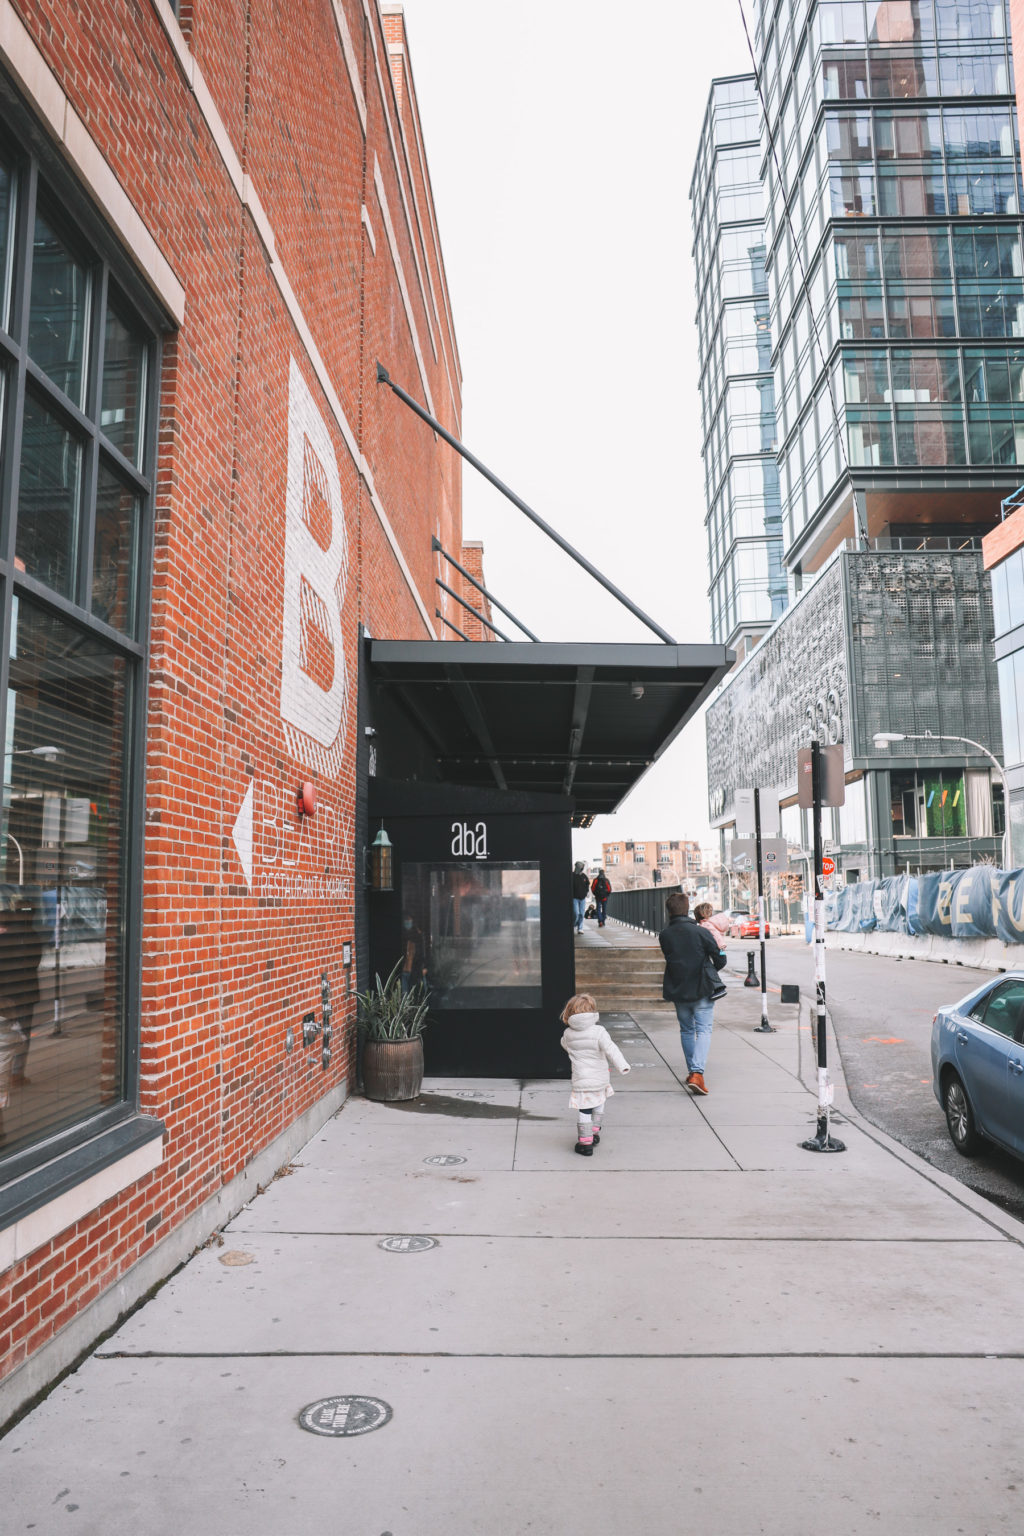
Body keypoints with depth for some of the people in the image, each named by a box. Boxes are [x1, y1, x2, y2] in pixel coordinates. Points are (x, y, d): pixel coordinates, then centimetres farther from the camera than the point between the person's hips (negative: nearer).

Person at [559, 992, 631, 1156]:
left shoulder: (568, 1033, -3)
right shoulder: (599, 1031, -12)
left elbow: (565, 1045, 19)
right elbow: (611, 1049, -20)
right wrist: (622, 1066, -22)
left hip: (582, 1081, -1)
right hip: (601, 1079, 1)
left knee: (584, 1111, 7)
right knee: (598, 1105, 27)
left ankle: (586, 1143, 8)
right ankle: (594, 1132, 37)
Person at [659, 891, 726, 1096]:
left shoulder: (664, 935, -2)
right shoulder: (700, 932, -11)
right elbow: (720, 960, -8)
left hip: (678, 992, 3)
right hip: (701, 991, -3)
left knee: (686, 1030, 19)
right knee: (703, 1030, 0)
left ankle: (692, 1071, 25)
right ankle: (697, 1073, -16)